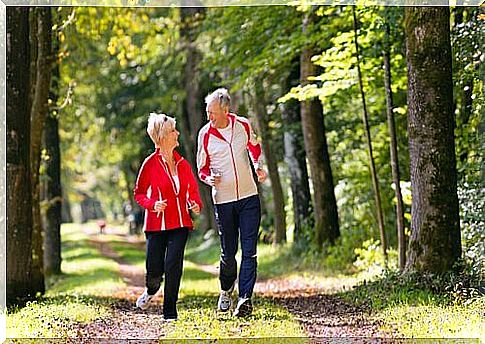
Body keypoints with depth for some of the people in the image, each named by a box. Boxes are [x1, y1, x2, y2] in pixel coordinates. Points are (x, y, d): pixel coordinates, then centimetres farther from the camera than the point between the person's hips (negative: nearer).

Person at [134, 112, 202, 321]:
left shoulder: (182, 163, 7)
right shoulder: (150, 164, -6)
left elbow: (193, 189, 19)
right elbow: (138, 193, 1)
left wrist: (195, 203, -1)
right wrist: (153, 204, -18)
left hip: (180, 223, 3)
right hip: (157, 224, -2)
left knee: (173, 265, -12)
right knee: (154, 270, -2)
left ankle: (170, 313, 1)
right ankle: (151, 291, 36)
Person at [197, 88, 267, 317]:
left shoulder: (243, 125, -1)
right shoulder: (205, 134, -4)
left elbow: (254, 148, 20)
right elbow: (202, 168, 6)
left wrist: (258, 167, 2)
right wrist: (209, 178, -17)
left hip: (248, 197, 1)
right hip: (223, 200, -1)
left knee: (249, 251, -7)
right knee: (228, 252, 6)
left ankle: (245, 298, -7)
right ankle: (226, 290, 32)